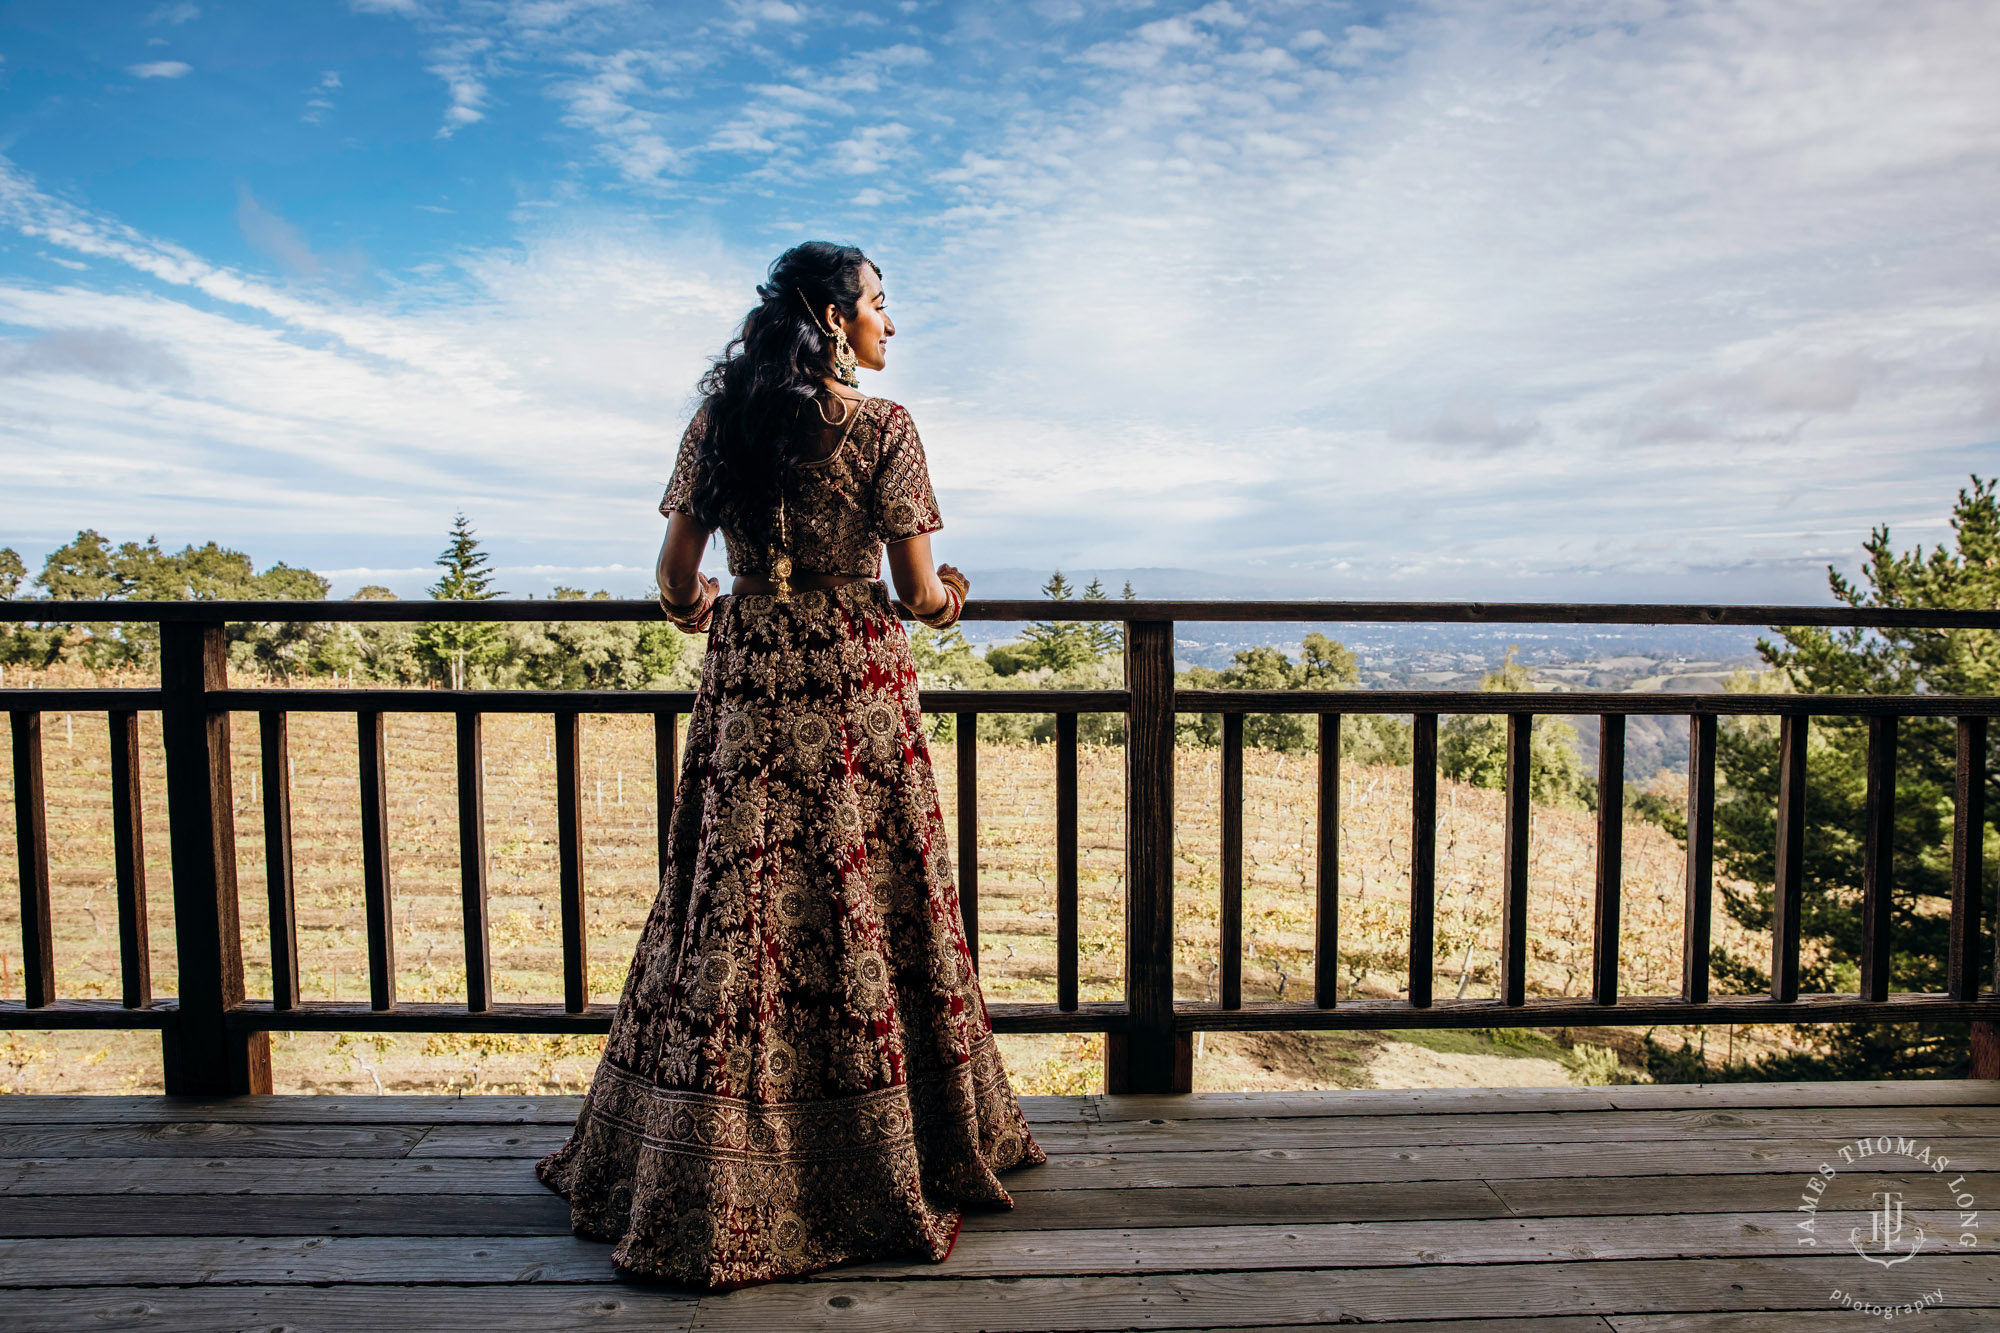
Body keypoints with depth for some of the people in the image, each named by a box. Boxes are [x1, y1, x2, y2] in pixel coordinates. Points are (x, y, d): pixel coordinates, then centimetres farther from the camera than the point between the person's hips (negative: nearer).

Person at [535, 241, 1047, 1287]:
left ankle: (705, 1188, 22)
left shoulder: (717, 420, 5)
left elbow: (676, 577, 6)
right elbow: (919, 592, -6)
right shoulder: (882, 429, -7)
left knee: (734, 908, 10)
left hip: (747, 688, 4)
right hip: (854, 690, -4)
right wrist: (943, 602, 17)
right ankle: (885, 1160, 22)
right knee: (860, 909, 6)